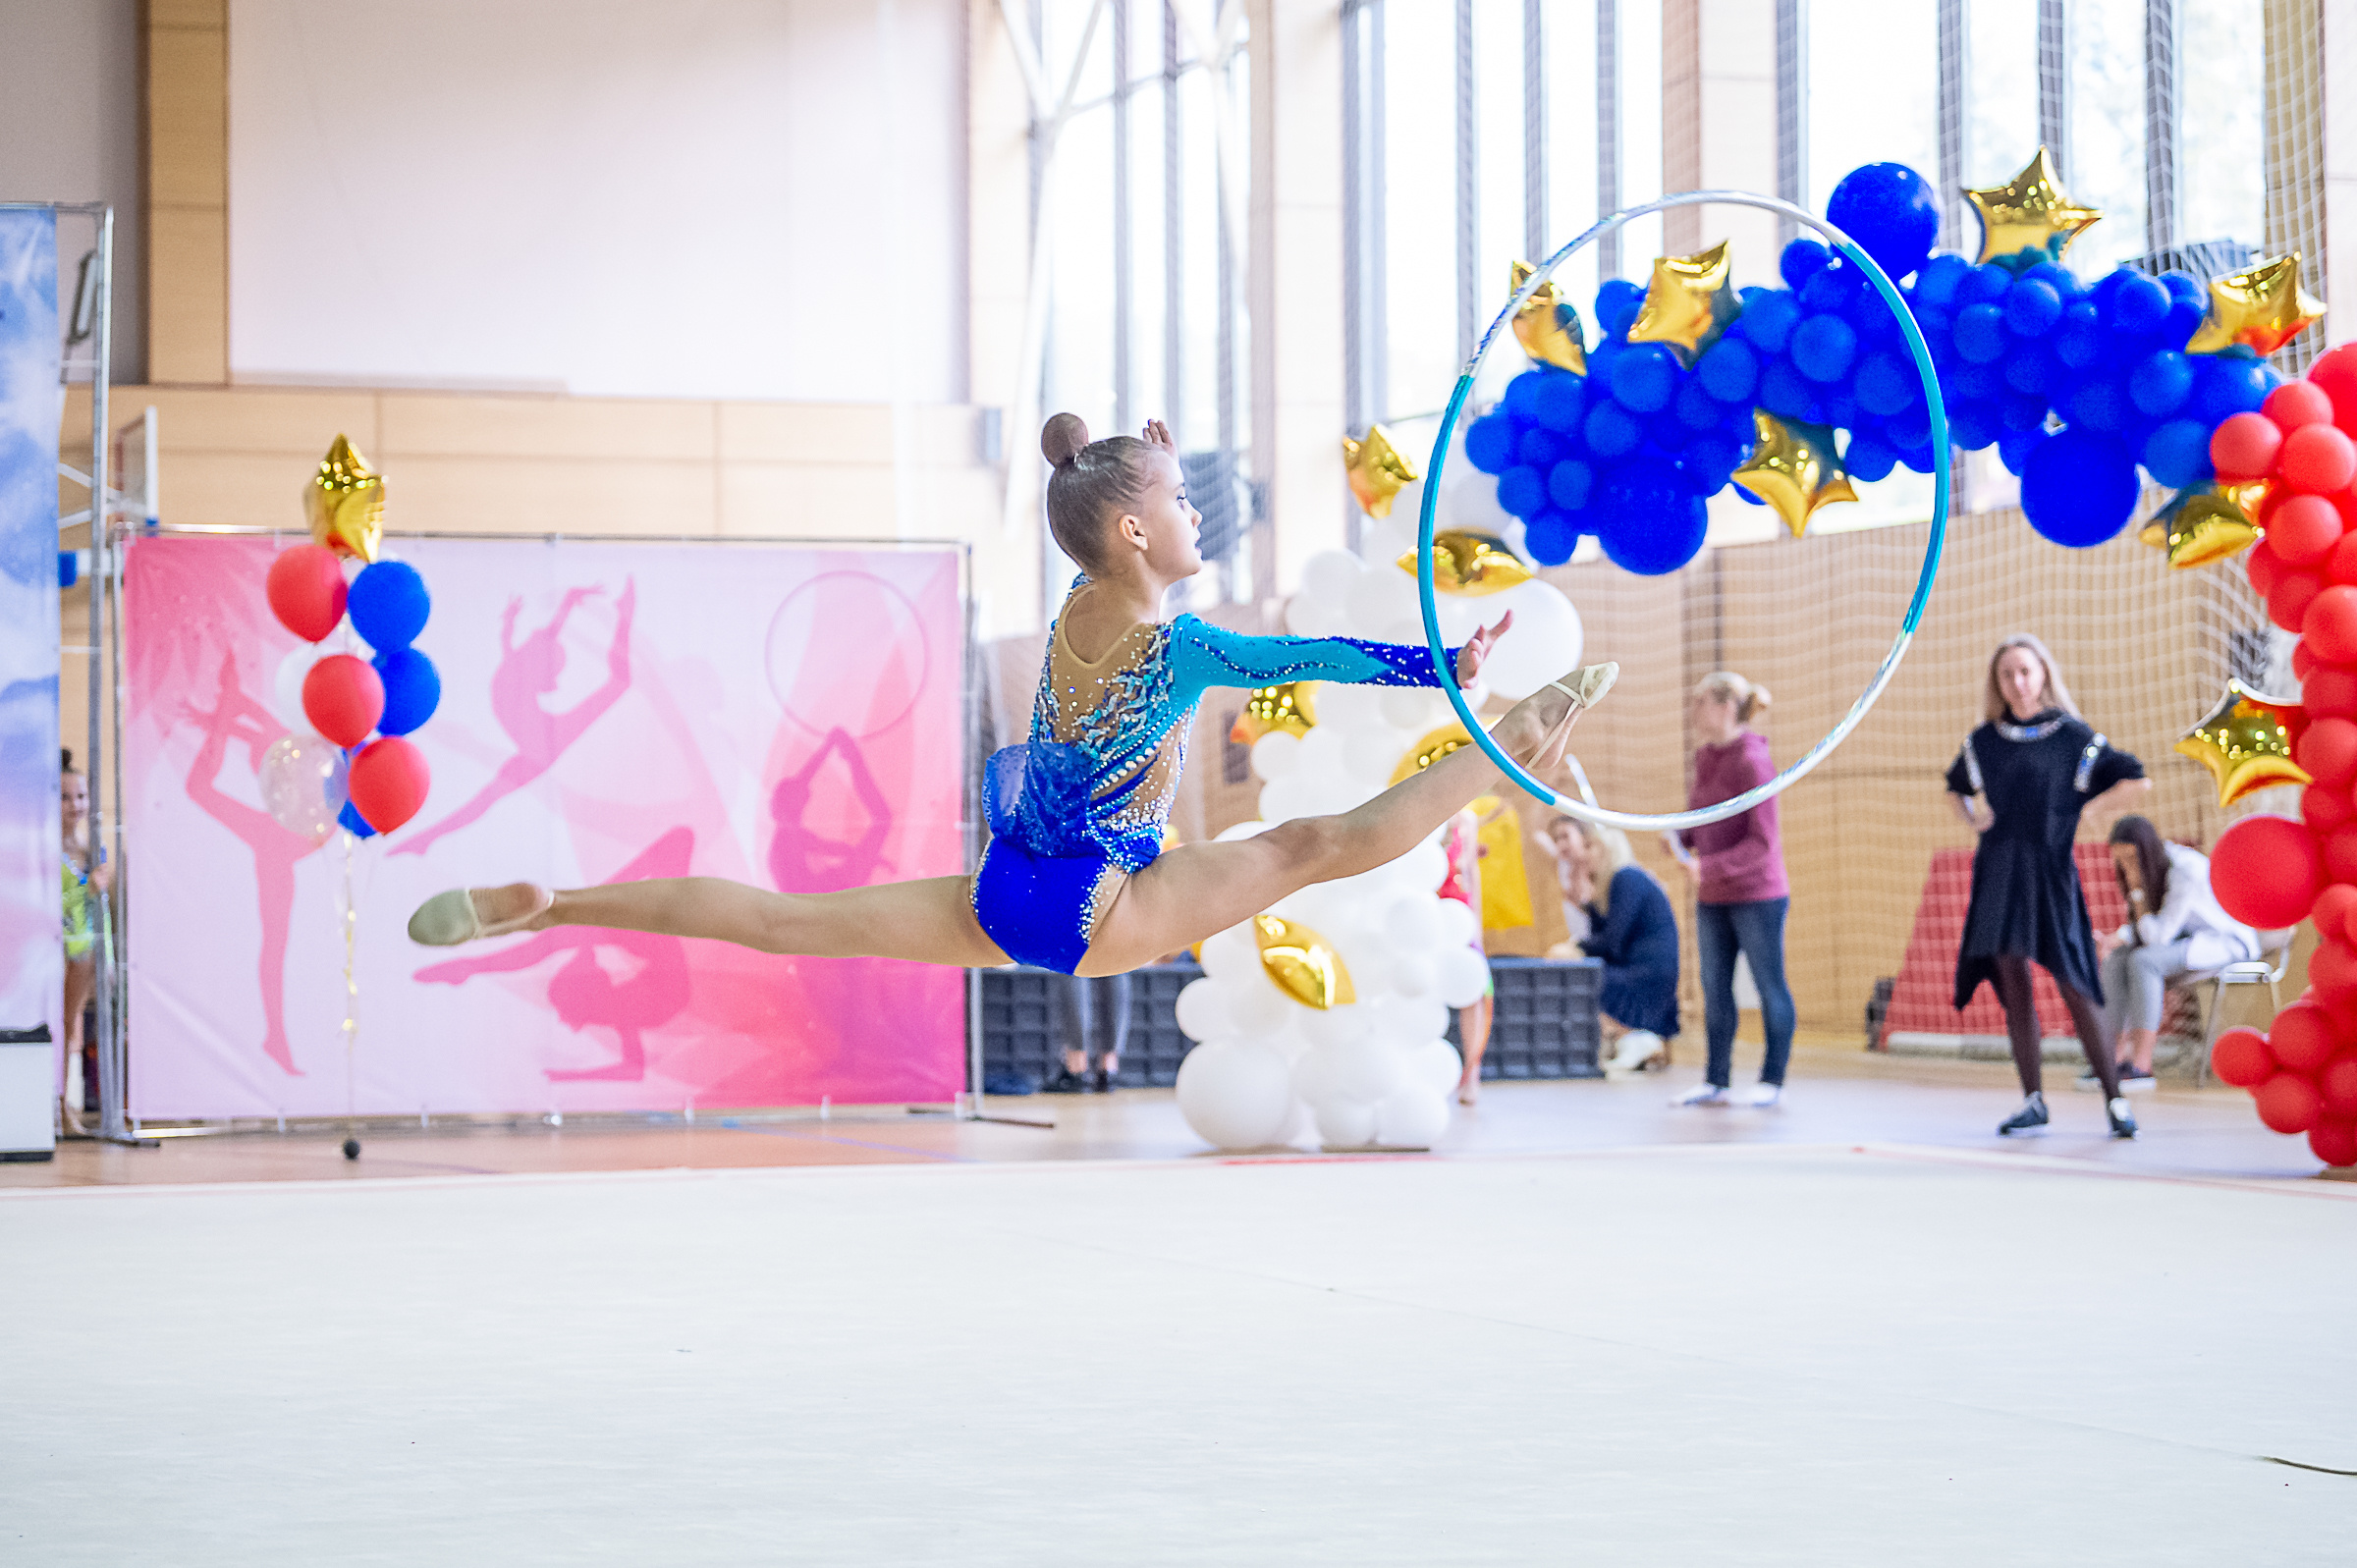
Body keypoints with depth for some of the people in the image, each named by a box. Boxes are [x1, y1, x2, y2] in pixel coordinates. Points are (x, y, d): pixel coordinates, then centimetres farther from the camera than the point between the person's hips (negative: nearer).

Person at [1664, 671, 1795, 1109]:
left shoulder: (1753, 761, -16)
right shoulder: (1706, 758, 8)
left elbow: (1761, 842, -18)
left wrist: (1709, 867, -27)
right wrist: (1679, 838, -2)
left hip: (1757, 896, -8)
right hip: (1712, 899, 8)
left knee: (1769, 987, 3)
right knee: (1714, 989, 8)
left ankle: (1772, 1081, 9)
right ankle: (1716, 1081, 14)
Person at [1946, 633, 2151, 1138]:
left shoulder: (2073, 736, -1)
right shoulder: (1983, 741, 10)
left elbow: (2136, 779, 1)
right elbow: (1956, 789, 30)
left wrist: (2078, 811, -2)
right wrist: (1973, 817, 10)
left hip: (2050, 872, -4)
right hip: (1998, 872, 4)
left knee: (2073, 985, -7)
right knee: (2012, 983, 2)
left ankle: (2114, 1098, -1)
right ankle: (2032, 1101, 8)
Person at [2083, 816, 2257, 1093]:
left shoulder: (2184, 872, -29)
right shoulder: (2148, 864, -3)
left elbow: (2159, 935, -28)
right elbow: (2146, 927, 7)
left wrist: (2137, 890, -25)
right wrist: (2117, 938, -13)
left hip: (2228, 941, -8)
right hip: (2190, 937, 8)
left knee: (2143, 962, -30)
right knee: (2116, 960, -13)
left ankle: (2141, 1066, -31)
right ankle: (2117, 1057, -18)